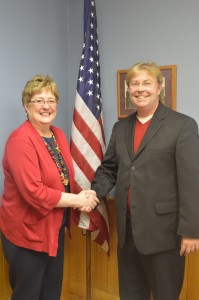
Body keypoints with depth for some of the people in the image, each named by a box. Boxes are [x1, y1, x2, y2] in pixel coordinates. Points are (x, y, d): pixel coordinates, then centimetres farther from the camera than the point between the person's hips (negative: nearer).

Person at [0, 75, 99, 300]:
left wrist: (81, 198, -8)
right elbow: (34, 192, -27)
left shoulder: (59, 135, 5)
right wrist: (78, 200, -18)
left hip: (55, 228, 8)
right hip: (27, 232, -7)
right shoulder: (20, 140, -21)